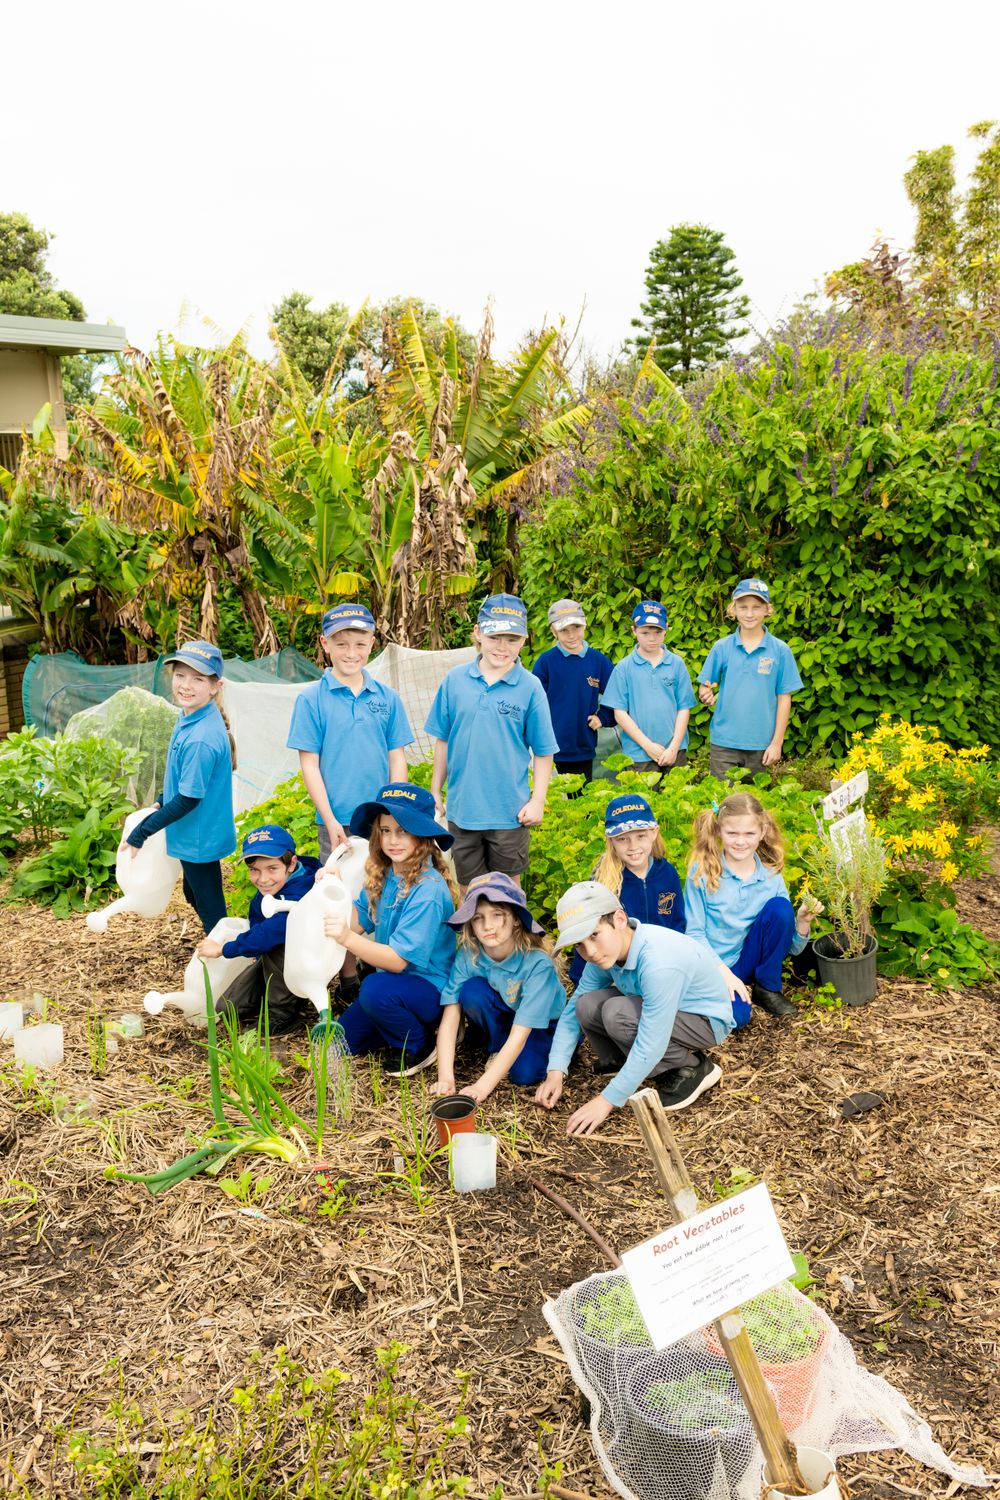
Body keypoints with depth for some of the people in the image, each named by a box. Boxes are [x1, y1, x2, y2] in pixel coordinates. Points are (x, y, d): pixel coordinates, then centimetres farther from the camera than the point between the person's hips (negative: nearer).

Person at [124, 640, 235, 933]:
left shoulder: (202, 739, -31)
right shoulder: (189, 716, -2)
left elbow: (189, 799, -25)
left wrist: (140, 832, -17)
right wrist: (162, 801, 12)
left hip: (200, 839, -10)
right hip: (197, 835, 10)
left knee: (211, 911, 8)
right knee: (196, 898, 27)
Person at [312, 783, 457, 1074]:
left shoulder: (428, 890, -27)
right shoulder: (383, 875, -2)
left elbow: (398, 960, -29)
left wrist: (347, 938, -41)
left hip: (431, 988, -8)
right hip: (395, 980, 8)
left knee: (377, 988, -36)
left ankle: (419, 1047, -8)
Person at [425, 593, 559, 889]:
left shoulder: (530, 687, -8)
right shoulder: (455, 679, -3)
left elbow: (544, 751, -4)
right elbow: (443, 740, 6)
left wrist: (537, 801, -7)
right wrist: (436, 790, 8)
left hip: (510, 811, -2)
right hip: (462, 807, 2)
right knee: (469, 888, 16)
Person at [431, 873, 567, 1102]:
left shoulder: (537, 963, -33)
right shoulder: (468, 955, -23)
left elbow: (520, 1034, -35)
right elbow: (449, 1020, -23)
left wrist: (482, 1087, -41)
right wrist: (445, 1077, -35)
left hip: (543, 1025, -3)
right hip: (502, 1019, 3)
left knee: (525, 1073, -32)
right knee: (472, 990, -28)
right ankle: (498, 1050, -3)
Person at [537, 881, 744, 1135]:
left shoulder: (658, 963, -37)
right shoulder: (606, 951, -12)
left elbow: (650, 1046, -33)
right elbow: (573, 1009, -2)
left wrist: (608, 1100, -26)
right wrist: (555, 1072, -9)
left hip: (707, 1021, -7)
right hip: (662, 1013, 7)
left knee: (616, 1013, -29)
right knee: (587, 1006, -16)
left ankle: (694, 1069, -9)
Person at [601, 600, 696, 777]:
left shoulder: (677, 664, 3)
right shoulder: (624, 668, 0)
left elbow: (684, 708, 4)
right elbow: (620, 713, -1)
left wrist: (674, 747, -5)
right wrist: (648, 745, -7)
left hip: (675, 752, 1)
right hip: (639, 755, -1)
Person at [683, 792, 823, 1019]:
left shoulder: (771, 878, -4)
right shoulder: (702, 872, -12)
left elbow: (792, 947, 1)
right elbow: (695, 933, -9)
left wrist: (803, 922, -19)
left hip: (749, 961, 4)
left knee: (779, 907, -19)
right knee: (736, 1016, -32)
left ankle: (767, 988, -3)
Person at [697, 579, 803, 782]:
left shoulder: (780, 651, -1)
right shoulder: (722, 647, 2)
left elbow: (784, 698, 1)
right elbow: (704, 688, 7)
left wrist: (777, 743, -2)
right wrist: (706, 695, -17)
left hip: (761, 744, 0)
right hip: (723, 742, 1)